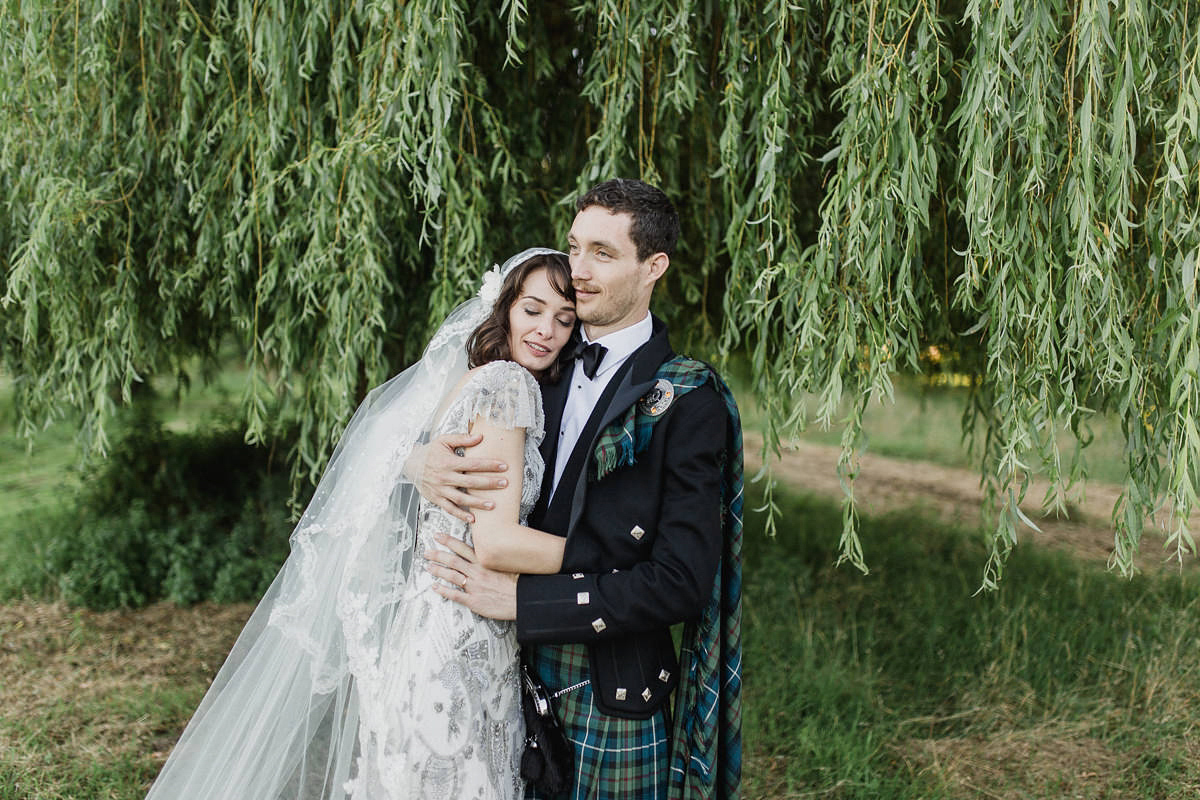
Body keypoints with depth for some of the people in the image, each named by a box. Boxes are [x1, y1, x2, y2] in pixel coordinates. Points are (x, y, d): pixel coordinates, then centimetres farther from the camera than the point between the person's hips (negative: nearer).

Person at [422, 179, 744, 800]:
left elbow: (680, 583, -19)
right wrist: (426, 462, -13)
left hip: (609, 702, -5)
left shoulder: (688, 402, -14)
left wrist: (518, 597, -20)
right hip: (516, 678, 5)